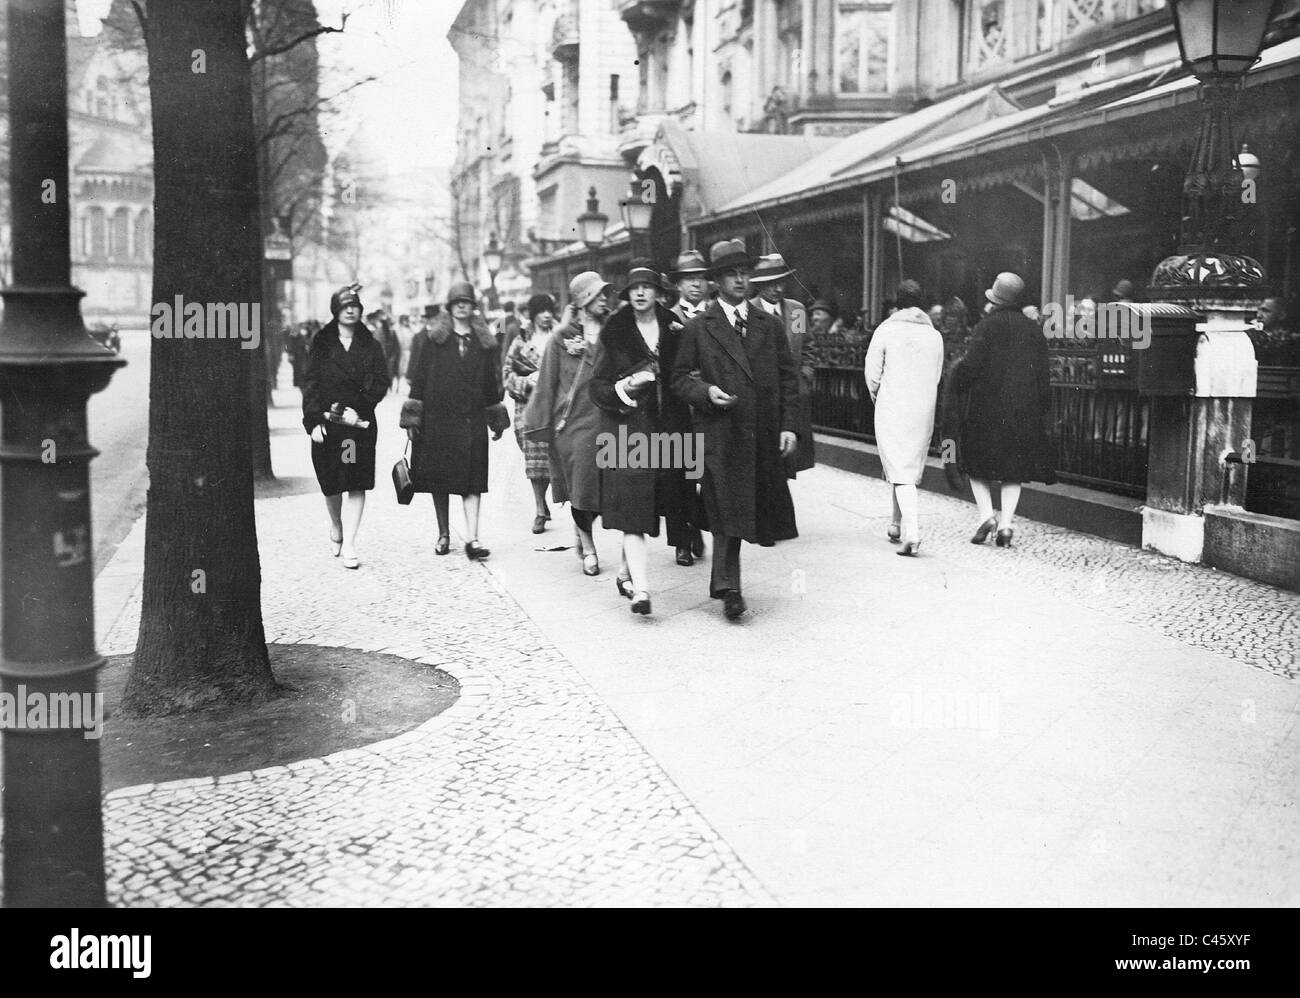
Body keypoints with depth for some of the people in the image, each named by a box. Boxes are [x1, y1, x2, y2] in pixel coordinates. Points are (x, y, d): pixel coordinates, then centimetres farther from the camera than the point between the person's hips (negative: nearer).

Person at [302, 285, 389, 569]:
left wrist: (357, 409, -12)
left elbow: (381, 384, 1)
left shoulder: (370, 346, 7)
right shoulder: (321, 344, 5)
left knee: (357, 484, -6)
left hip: (360, 422, 0)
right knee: (330, 484, 8)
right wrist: (314, 420, -11)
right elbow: (310, 384, 0)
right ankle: (336, 527, 36)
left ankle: (348, 544, -3)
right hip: (327, 423, 0)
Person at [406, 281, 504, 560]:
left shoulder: (484, 341, 10)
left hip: (472, 420, 1)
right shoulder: (433, 338, 3)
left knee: (472, 479, -7)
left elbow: (492, 381, 12)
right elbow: (418, 378, 1)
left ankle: (472, 538, -10)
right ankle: (444, 534, 19)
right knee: (438, 477, 5)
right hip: (437, 418, 0)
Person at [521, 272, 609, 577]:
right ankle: (588, 547, 16)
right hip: (573, 421, -3)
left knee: (604, 489, 2)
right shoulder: (562, 337, 1)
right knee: (581, 485, -1)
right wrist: (541, 423, 0)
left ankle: (580, 530, 29)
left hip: (607, 420, 3)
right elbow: (548, 381, 2)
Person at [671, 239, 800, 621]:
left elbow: (788, 379, 12)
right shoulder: (698, 328, 5)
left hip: (763, 436, 4)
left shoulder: (770, 326, 13)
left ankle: (724, 580, 24)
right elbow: (680, 378, 7)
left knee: (755, 509, 7)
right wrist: (705, 391, -13)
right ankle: (728, 588, -3)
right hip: (720, 435, -3)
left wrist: (789, 425, 3)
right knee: (727, 510, -9)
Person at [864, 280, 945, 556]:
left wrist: (877, 398, 13)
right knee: (912, 468, 18)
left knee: (900, 471, -5)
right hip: (924, 409, 4)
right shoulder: (934, 335, 3)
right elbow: (937, 377, 6)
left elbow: (872, 374, -5)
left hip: (892, 409, -4)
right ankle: (897, 523, 31)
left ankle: (911, 532, -19)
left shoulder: (886, 330, -7)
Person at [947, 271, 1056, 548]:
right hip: (1024, 411, 4)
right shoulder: (1033, 329, 6)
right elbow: (1042, 373, 7)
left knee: (978, 464, 10)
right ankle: (1006, 523, 2)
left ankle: (986, 514, -5)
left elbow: (972, 365, -14)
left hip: (987, 407, -4)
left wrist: (956, 375, 8)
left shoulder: (988, 325, -8)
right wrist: (1043, 411, 13)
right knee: (1014, 469, 9)